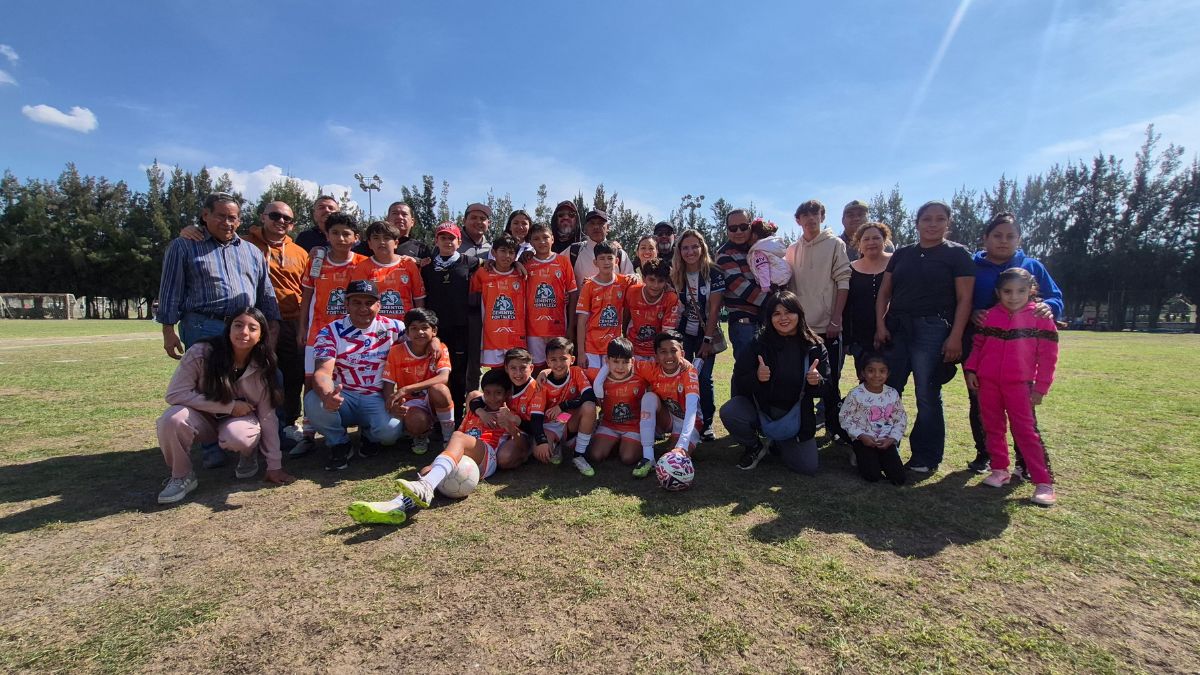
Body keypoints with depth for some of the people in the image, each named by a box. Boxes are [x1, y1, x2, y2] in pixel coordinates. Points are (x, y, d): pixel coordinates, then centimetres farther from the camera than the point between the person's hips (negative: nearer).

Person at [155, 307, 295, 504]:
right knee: (172, 419, -32)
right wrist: (230, 406, -25)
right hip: (204, 418, 1)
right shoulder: (201, 353, -22)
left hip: (242, 419, 0)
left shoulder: (262, 367, -17)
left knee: (236, 437, -35)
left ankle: (250, 452, 4)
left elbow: (267, 416, -13)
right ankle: (182, 477, -6)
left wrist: (274, 466, -13)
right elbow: (175, 394, -18)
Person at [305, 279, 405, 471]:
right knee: (313, 400, -32)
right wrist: (327, 395, -41)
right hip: (342, 397, 0)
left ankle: (368, 434, 13)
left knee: (390, 431, -29)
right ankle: (340, 444, -3)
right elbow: (323, 372, -17)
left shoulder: (392, 328, 1)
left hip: (377, 398, 0)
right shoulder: (330, 332, -4)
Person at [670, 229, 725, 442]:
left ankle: (707, 424, 6)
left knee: (704, 378, -6)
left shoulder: (714, 274, -8)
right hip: (682, 335, 2)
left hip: (706, 335, -2)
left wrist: (707, 340, -13)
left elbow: (714, 309, -10)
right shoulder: (675, 276, 0)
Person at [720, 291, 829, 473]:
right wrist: (755, 377, -34)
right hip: (761, 408, -1)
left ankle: (780, 444, 28)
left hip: (796, 417, 1)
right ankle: (754, 448, 5)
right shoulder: (758, 343, -11)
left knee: (808, 467, -8)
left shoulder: (815, 346, -7)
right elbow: (738, 382, -12)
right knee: (728, 412, -30)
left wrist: (817, 382, -26)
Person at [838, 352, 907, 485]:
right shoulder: (856, 394, -11)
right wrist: (861, 436, -16)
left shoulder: (893, 394, 0)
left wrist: (892, 438, -8)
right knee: (872, 476, -17)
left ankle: (880, 460, 20)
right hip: (864, 440, -3)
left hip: (886, 441, 3)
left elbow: (901, 420, 6)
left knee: (899, 478, -8)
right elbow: (844, 418, -6)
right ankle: (860, 458, 15)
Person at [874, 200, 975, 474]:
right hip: (896, 329, 4)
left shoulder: (957, 254, 4)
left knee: (927, 396, 1)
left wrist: (955, 337, -12)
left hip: (932, 331, -4)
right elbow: (884, 292, 11)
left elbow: (964, 299, -2)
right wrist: (880, 325, -1)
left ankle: (926, 458, 12)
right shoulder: (902, 254, 14)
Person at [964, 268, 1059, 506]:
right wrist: (970, 370, 1)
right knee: (993, 428, 10)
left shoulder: (1040, 317, -3)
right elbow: (978, 345, 13)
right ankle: (1000, 470, 23)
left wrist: (1040, 387, -5)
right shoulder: (990, 316, 6)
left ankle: (1043, 482, 1)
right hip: (987, 382, 4)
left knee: (1025, 431, -6)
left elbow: (1048, 356, -3)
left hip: (1019, 384, -3)